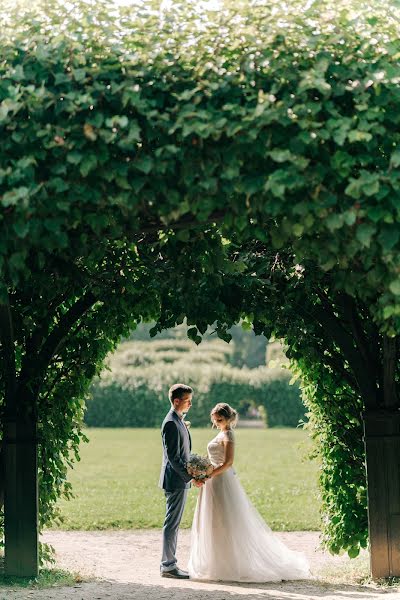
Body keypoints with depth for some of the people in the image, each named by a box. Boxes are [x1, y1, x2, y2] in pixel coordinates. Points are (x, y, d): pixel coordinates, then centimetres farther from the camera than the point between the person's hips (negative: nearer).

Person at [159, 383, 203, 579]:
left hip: (180, 480, 10)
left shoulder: (178, 421, 15)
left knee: (173, 523, 13)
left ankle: (168, 563, 19)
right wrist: (190, 477, -21)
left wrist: (189, 477, 20)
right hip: (175, 481, -10)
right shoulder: (171, 423, -17)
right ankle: (168, 565, -1)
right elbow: (173, 457, -21)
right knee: (172, 523, -5)